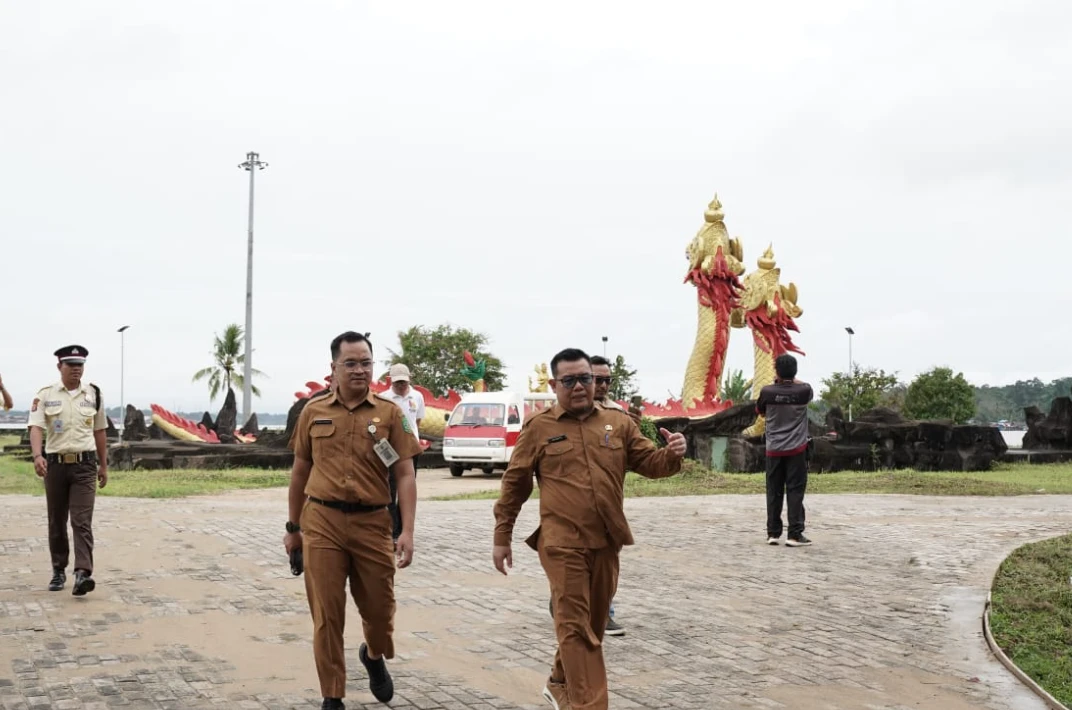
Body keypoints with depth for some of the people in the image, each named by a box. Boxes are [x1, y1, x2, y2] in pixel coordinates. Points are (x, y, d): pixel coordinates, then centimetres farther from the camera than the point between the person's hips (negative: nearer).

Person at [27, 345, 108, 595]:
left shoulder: (94, 394, 6)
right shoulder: (45, 395, 0)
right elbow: (36, 427, -11)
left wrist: (104, 466, 15)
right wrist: (37, 456, -28)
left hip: (85, 465, 0)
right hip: (56, 464, 0)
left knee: (82, 521, -10)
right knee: (56, 521, 11)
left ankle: (82, 574, -19)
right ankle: (58, 571, 25)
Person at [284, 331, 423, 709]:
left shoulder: (389, 413, 0)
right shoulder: (313, 412, 5)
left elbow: (405, 475, -3)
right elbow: (300, 471, 14)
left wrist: (407, 531, -11)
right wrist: (293, 527, 16)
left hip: (373, 524, 0)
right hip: (322, 523, 0)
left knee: (379, 608, 12)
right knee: (327, 615, 3)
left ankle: (374, 656, 45)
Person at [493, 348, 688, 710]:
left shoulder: (619, 423, 9)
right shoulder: (538, 427, 1)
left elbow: (650, 463, 8)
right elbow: (514, 483, 4)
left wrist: (672, 454, -15)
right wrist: (502, 537, 4)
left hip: (606, 543, 4)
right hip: (562, 543, -4)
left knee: (593, 624, 17)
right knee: (575, 626, -5)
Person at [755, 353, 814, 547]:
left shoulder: (767, 392, -6)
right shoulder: (803, 391, -6)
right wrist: (791, 378, 26)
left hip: (774, 449, 1)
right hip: (796, 449, -1)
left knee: (774, 492, 8)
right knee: (795, 491, -1)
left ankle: (773, 533, 11)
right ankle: (794, 534, -4)